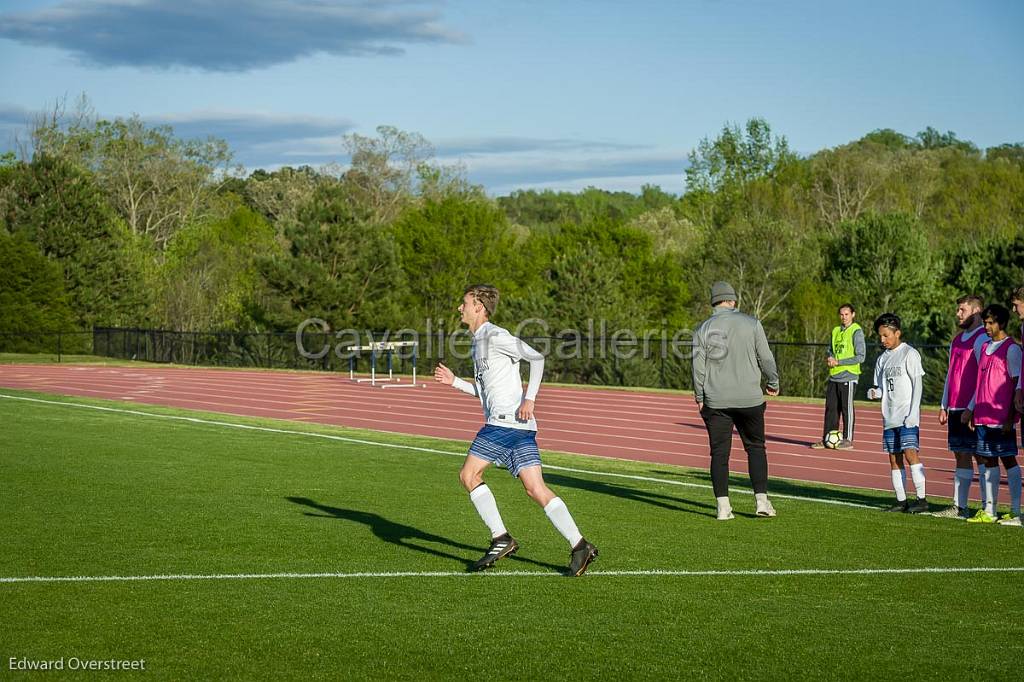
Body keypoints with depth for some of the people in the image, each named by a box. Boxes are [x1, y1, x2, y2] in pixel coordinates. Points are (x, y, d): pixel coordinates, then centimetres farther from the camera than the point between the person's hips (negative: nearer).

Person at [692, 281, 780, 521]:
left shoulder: (703, 329, 2)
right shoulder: (750, 323, -1)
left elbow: (698, 367, 0)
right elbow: (765, 357, 0)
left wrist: (700, 398, 10)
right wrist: (774, 383, 16)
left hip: (715, 402, 1)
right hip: (749, 399, -1)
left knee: (719, 453, 4)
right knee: (755, 447, 11)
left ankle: (723, 506, -1)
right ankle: (762, 500, 4)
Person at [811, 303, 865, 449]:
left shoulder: (856, 332, -7)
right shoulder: (836, 331, 14)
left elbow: (860, 357, -11)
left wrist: (839, 362, -13)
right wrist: (830, 358, 0)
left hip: (848, 377, -6)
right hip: (834, 377, 6)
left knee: (847, 408, -1)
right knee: (831, 408, 7)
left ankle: (848, 440, 6)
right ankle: (827, 439, 12)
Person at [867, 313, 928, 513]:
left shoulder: (909, 354, -4)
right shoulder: (882, 359, 16)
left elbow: (917, 384, -8)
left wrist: (912, 414, -15)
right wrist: (875, 393, -5)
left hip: (907, 416, -7)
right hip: (889, 416, 7)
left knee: (910, 453, -16)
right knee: (894, 458, 6)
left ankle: (922, 499, -13)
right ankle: (901, 500, 11)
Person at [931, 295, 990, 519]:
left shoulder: (982, 339, -9)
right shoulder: (957, 340, 17)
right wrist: (945, 406, 17)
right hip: (956, 409, 8)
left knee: (981, 456, -5)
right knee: (961, 457, 9)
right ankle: (959, 507, 12)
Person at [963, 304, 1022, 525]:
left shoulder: (1011, 349, -7)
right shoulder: (985, 347, 16)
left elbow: (1017, 384, -10)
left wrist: (1010, 417, -14)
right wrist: (970, 409, 19)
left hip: (1002, 418, -7)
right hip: (983, 416, 7)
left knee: (1008, 459, -4)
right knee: (990, 461, 9)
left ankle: (1016, 513, -1)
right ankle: (989, 511, 13)